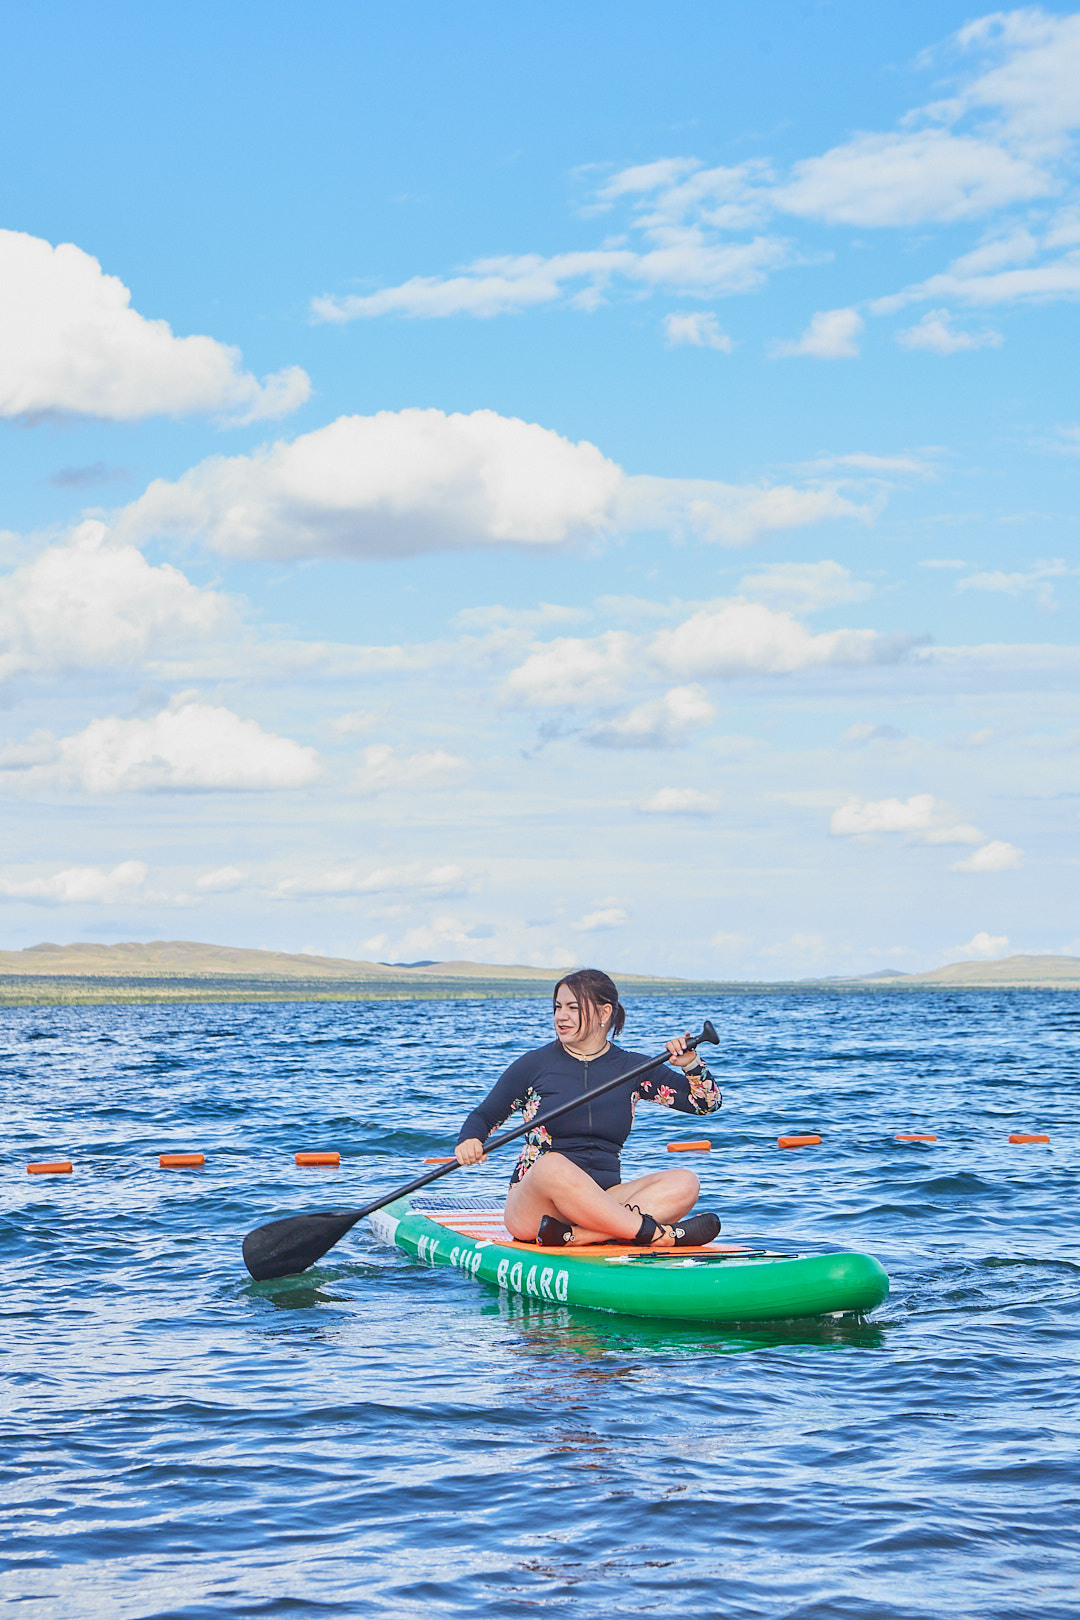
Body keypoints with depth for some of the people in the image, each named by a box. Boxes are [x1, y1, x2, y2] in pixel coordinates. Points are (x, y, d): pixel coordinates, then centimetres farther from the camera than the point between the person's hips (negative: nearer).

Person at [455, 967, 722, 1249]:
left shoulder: (631, 1067, 11)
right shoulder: (534, 1065, 5)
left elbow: (708, 1102, 12)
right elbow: (483, 1117, 13)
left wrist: (690, 1065, -8)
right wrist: (469, 1141, -10)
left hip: (605, 1199, 3)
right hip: (531, 1202, -3)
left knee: (685, 1183, -21)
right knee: (553, 1166, -38)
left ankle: (575, 1235, -39)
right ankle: (660, 1234, -37)